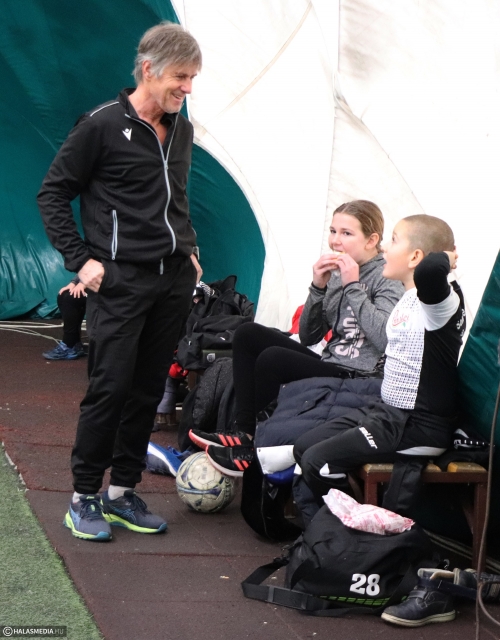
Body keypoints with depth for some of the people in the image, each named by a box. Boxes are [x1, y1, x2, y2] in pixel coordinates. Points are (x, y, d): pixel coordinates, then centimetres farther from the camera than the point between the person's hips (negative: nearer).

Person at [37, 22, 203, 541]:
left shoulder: (182, 131, 13)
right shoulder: (102, 125, -8)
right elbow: (53, 194, -4)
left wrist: (189, 249, 15)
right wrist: (81, 259, -10)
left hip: (174, 280, 6)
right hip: (121, 280, -6)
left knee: (147, 391, 8)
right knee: (111, 387, -7)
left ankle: (122, 493, 18)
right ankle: (84, 497, 6)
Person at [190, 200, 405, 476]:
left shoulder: (388, 278, -11)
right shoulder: (336, 273, 12)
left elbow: (385, 340, -28)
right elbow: (308, 336, 11)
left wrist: (353, 287, -22)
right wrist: (318, 287, -4)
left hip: (360, 380, -9)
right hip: (329, 365, 9)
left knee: (272, 359, -26)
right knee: (248, 335, 5)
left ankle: (252, 453, -8)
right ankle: (242, 434, -3)